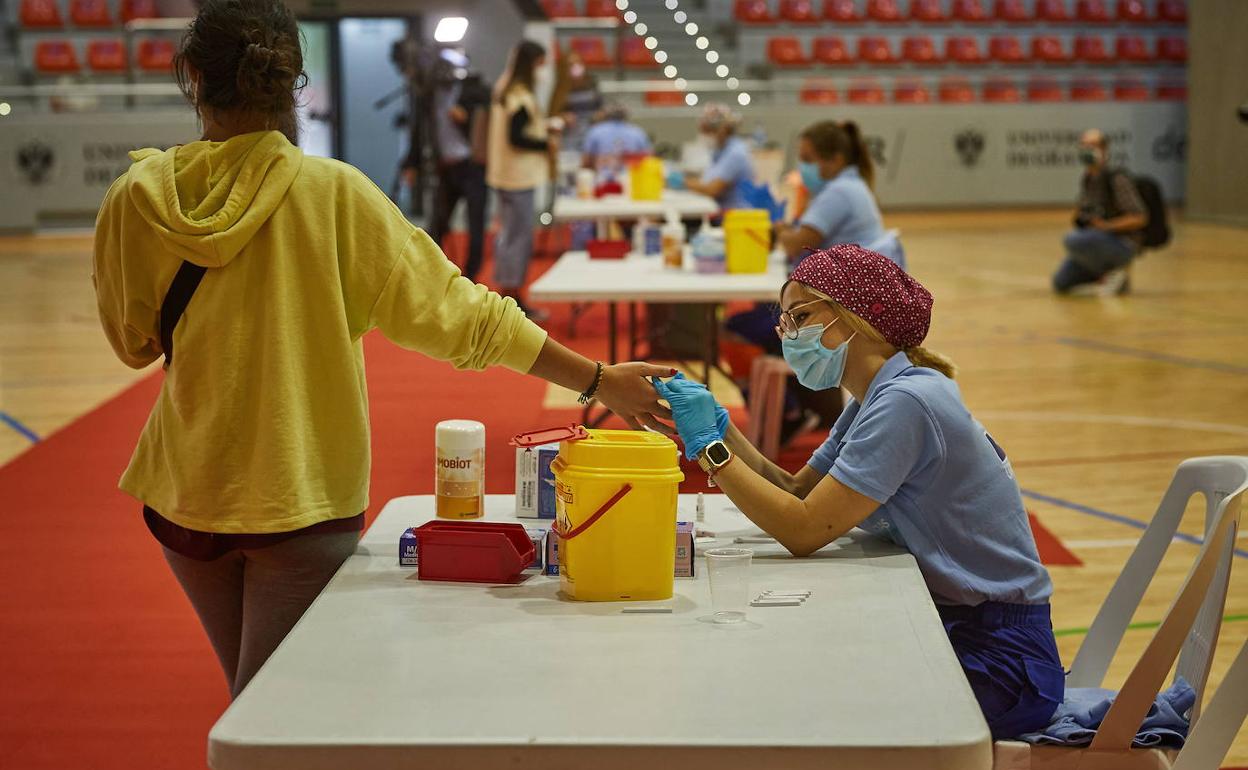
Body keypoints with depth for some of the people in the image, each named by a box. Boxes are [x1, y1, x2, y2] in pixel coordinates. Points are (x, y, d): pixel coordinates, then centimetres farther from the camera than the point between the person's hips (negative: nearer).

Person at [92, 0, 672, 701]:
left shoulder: (137, 199, -6)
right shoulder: (333, 193, -14)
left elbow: (134, 342, 9)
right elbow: (455, 314, -12)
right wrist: (599, 379, -7)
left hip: (183, 493, 4)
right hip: (302, 499, -3)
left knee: (254, 696, 22)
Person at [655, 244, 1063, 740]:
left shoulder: (905, 402, -21)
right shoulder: (873, 400, 10)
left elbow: (805, 531, -24)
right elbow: (796, 492, 9)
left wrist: (709, 446, -20)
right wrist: (719, 428, -3)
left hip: (999, 660, -9)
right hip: (945, 628, 9)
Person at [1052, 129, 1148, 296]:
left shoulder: (1117, 179, -15)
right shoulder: (1087, 180, 10)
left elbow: (1139, 218, -20)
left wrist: (1107, 226, -25)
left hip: (1121, 245, -8)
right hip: (1095, 244, 8)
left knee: (1071, 240, -33)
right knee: (1061, 284, -5)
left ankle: (1112, 272, -9)